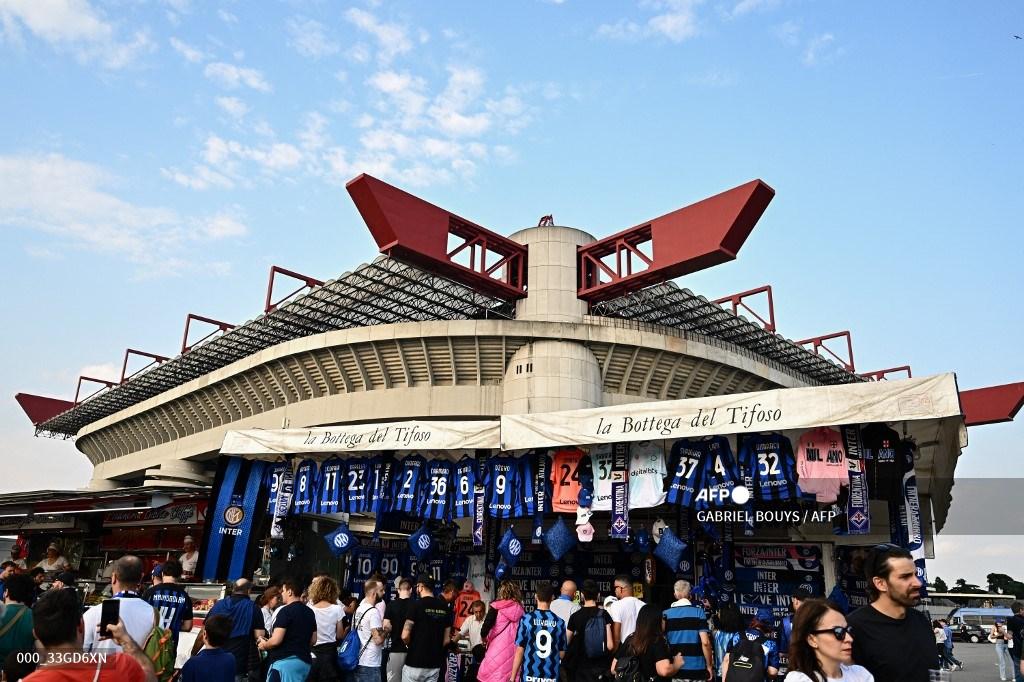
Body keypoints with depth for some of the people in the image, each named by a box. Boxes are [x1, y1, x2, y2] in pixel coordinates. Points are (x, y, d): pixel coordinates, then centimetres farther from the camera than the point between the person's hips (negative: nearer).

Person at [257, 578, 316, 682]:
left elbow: (276, 640, -17)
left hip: (285, 661, -8)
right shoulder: (309, 612, 10)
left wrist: (264, 645, 3)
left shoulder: (285, 611, -13)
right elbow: (313, 640, 14)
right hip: (305, 661, 8)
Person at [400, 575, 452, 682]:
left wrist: (410, 645, 4)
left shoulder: (417, 605, -12)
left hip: (415, 663, -5)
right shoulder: (445, 608, 4)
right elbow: (447, 639, 7)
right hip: (435, 664, 5)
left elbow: (405, 636, -15)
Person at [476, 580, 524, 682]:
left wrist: (484, 637, 12)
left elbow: (486, 627, -8)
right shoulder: (519, 608, 4)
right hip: (514, 649, 4)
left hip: (498, 649, -3)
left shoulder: (497, 607, -5)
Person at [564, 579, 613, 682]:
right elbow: (610, 645, -12)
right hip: (602, 665, 0)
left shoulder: (575, 616, -7)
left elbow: (566, 643, -1)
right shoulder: (604, 615, -8)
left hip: (583, 666, 0)